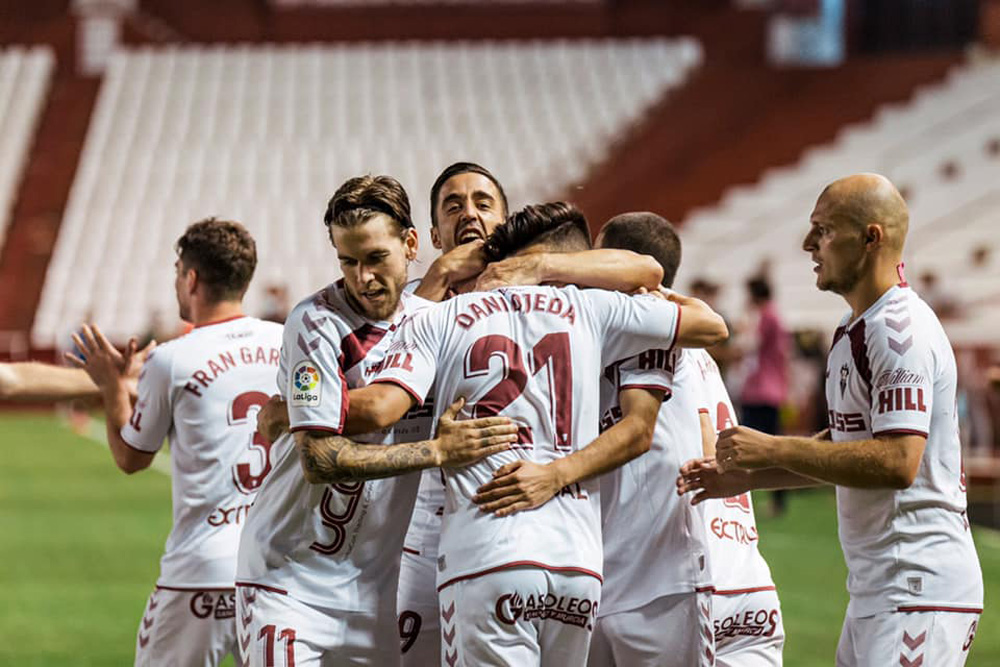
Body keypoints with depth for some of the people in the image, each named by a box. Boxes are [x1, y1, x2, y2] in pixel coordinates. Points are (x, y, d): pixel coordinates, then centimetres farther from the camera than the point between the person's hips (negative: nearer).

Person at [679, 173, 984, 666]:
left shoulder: (901, 330, -17)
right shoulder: (857, 329, 16)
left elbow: (897, 463, -25)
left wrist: (774, 450, -20)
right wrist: (746, 475, 13)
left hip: (919, 589, -11)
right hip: (874, 589, 11)